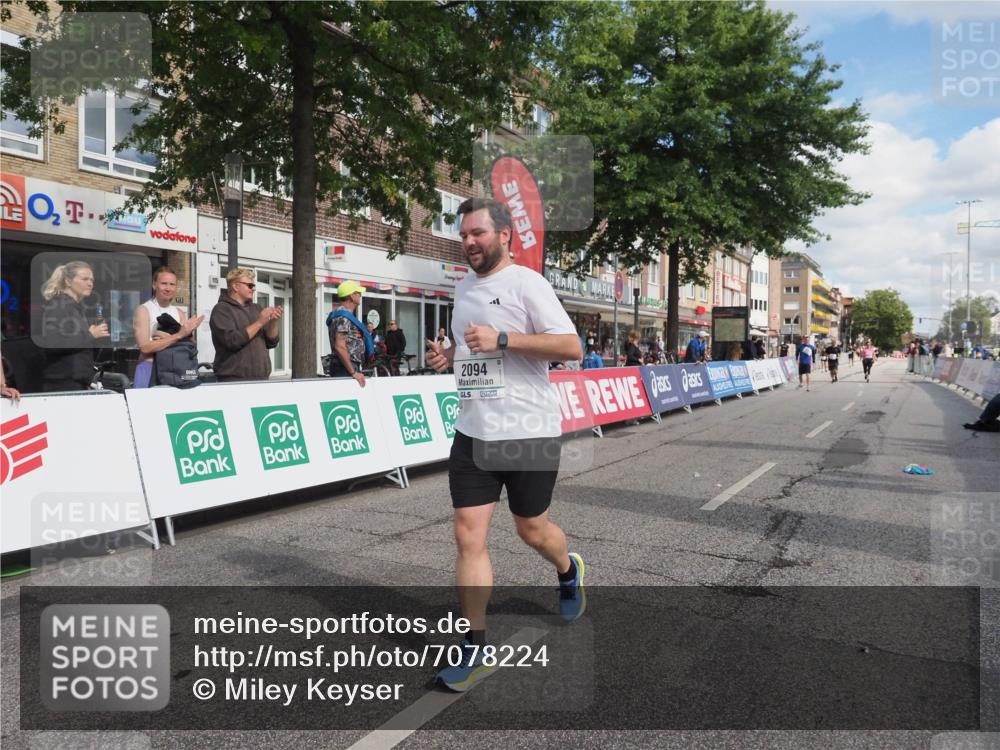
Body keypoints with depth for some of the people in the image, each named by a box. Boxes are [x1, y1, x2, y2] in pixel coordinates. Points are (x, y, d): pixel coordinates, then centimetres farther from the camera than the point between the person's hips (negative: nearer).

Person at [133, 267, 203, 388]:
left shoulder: (179, 312, 10)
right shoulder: (143, 310, -4)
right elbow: (145, 347, -17)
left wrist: (188, 333, -15)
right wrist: (178, 335, -22)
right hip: (150, 369, -4)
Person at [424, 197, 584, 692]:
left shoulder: (526, 283, -9)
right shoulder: (463, 287, 13)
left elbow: (571, 347, -17)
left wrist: (502, 339, -24)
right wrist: (448, 357, 5)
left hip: (528, 433, -5)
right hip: (473, 433, 6)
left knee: (531, 530, 12)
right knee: (468, 537, 0)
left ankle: (569, 572, 46)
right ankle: (474, 648, 11)